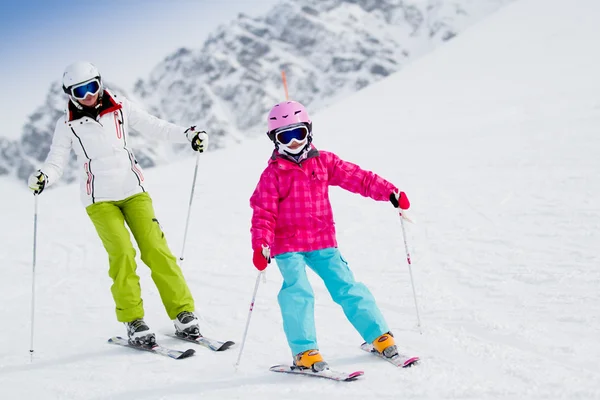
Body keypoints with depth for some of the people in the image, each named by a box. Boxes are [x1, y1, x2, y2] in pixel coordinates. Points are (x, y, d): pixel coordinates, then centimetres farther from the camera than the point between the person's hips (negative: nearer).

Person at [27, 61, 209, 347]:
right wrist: (43, 177, -23)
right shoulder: (67, 125, 2)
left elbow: (154, 127, 6)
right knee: (122, 253, -16)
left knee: (155, 248, -10)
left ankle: (183, 313, -4)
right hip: (100, 199, -1)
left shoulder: (121, 109, 4)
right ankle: (133, 321, -6)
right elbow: (56, 161, -1)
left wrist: (188, 135, -6)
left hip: (133, 190, 1)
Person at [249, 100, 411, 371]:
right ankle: (304, 351, -10)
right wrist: (260, 245, -24)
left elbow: (357, 178, 2)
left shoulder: (324, 162, 4)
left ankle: (379, 336, 12)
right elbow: (263, 213, -9)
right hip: (288, 246, -3)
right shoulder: (273, 174, -4)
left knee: (346, 286, 2)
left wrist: (389, 192, -7)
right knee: (298, 292, -17)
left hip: (323, 243, 3)